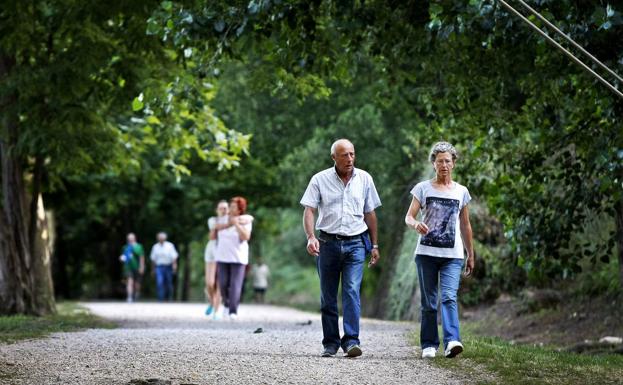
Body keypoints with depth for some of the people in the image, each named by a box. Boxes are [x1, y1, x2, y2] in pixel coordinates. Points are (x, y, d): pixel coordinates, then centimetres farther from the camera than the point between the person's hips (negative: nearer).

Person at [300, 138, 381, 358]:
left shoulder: (364, 179, 7)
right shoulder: (320, 180, 1)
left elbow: (370, 214, 14)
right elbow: (309, 210, -4)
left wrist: (374, 245, 13)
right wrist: (311, 237, -20)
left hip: (355, 243, 0)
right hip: (328, 243, 0)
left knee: (352, 291, -13)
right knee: (328, 297, 5)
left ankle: (351, 341, -16)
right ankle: (331, 343, 13)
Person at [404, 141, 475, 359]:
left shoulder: (461, 192, 11)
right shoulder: (423, 188, 6)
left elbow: (465, 226, 17)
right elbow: (408, 217, -1)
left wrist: (471, 255, 18)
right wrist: (416, 225, -25)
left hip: (452, 255, 0)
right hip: (426, 252, 0)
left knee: (449, 297, -17)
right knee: (429, 301, 3)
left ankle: (451, 341, -28)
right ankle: (429, 345, 9)